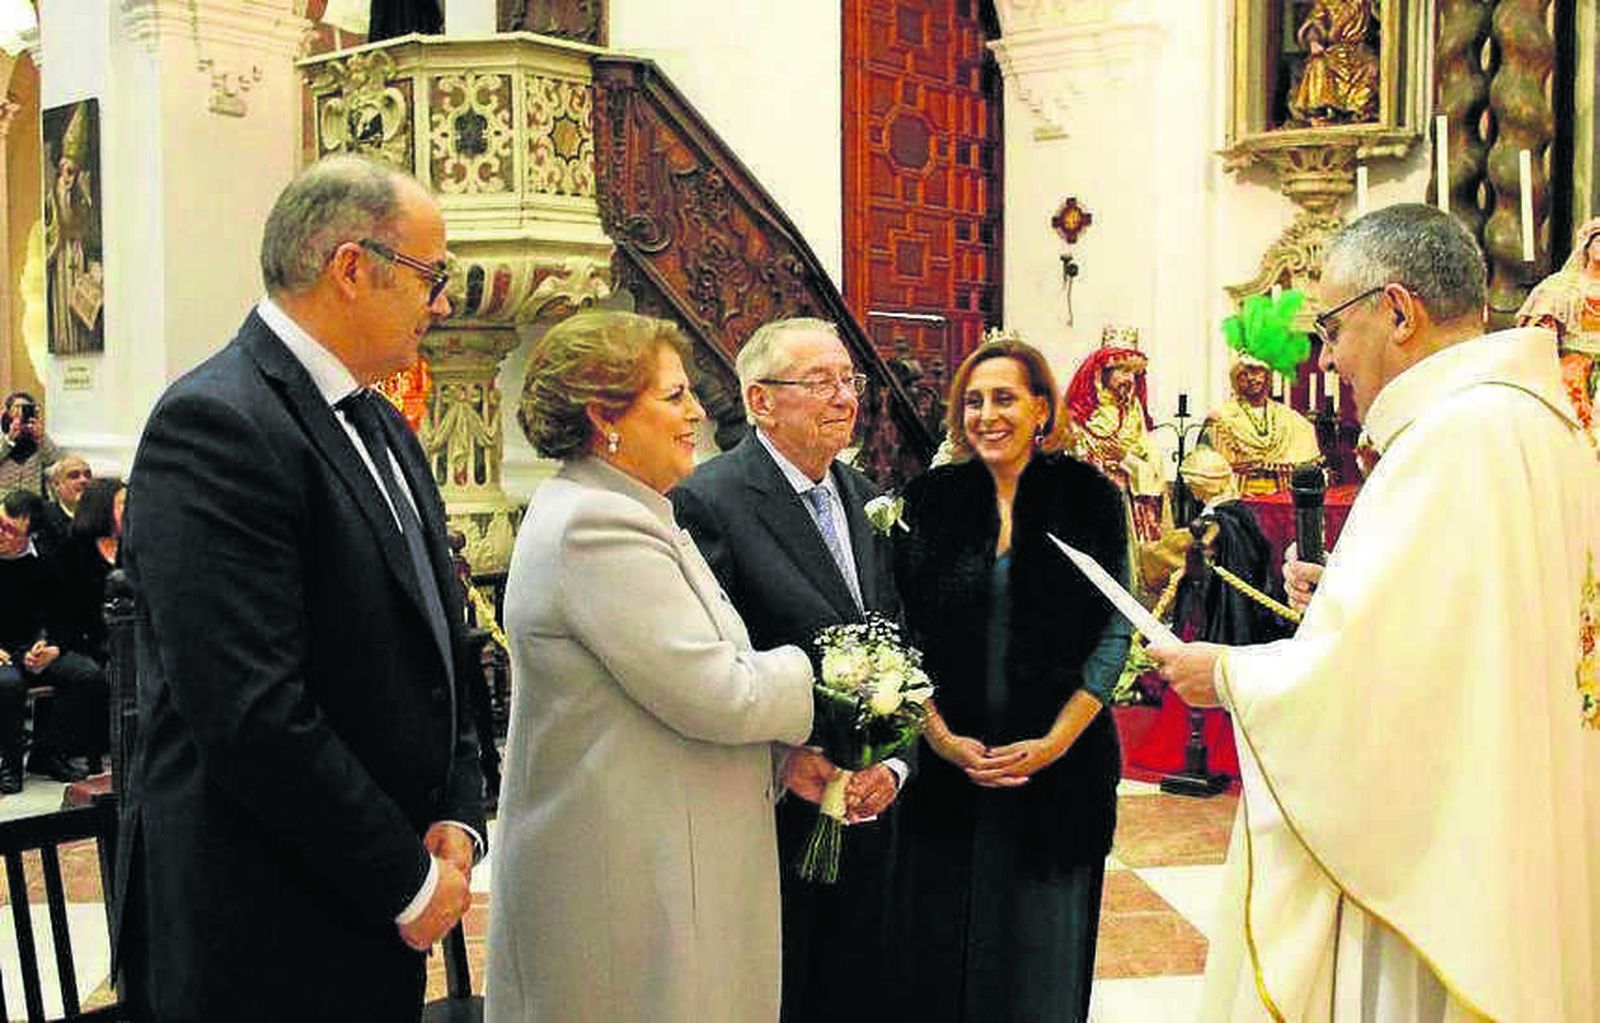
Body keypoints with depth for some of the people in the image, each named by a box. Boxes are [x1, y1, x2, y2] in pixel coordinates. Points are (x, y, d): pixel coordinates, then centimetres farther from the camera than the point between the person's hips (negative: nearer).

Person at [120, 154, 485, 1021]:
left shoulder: (379, 423, 10)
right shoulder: (216, 425, -18)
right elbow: (252, 713, -24)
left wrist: (457, 818, 2)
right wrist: (409, 881, -15)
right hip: (266, 938, -8)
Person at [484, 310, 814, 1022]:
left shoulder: (604, 512, 13)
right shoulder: (595, 527, -20)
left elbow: (684, 682, 16)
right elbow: (716, 696, -22)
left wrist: (779, 753, 3)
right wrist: (812, 675, -4)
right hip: (625, 888, -10)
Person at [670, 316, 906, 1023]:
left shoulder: (865, 499, 10)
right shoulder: (706, 502, -13)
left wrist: (893, 764, -3)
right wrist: (785, 759, -22)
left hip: (868, 807, 7)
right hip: (770, 820, -6)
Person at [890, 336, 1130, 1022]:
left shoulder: (1091, 499, 0)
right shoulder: (929, 500, 4)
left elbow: (1113, 631, -3)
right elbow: (902, 634, 2)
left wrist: (1055, 742, -12)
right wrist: (941, 736, -10)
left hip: (1061, 761, -1)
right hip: (944, 762, 1)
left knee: (1042, 948, 10)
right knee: (940, 947, 7)